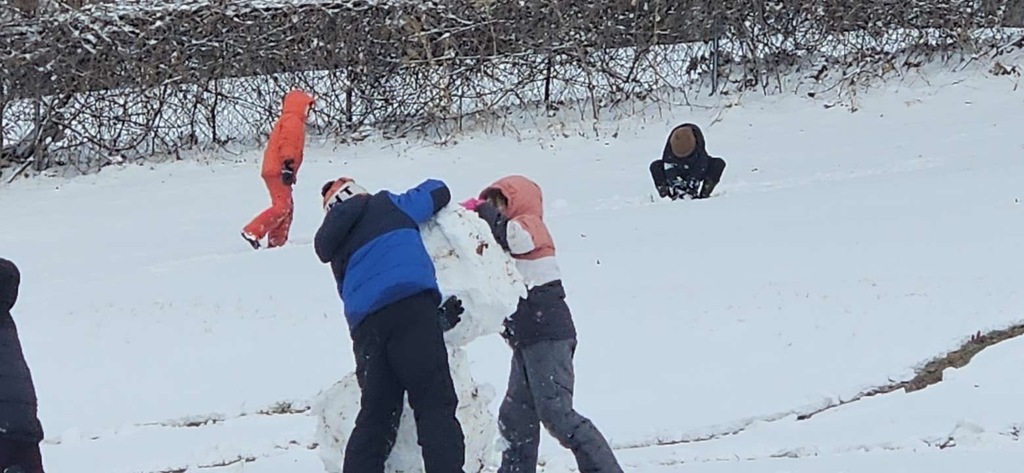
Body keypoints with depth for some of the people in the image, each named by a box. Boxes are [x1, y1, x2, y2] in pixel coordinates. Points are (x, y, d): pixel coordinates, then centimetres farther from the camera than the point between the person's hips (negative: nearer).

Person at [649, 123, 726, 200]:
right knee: (655, 166, -22)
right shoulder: (669, 148, -28)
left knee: (719, 163, -27)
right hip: (679, 172, 0)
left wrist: (690, 189, -35)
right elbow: (670, 173, -28)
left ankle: (704, 193, -22)